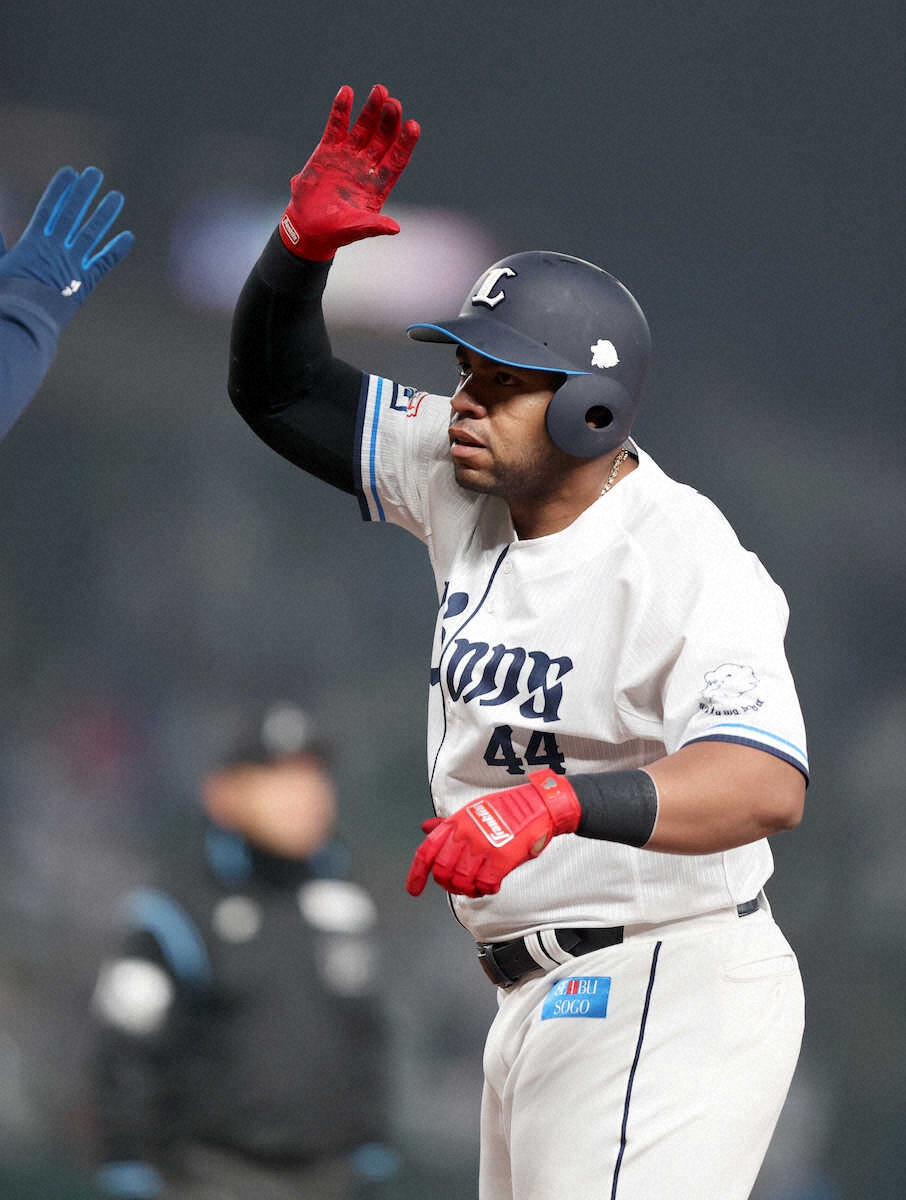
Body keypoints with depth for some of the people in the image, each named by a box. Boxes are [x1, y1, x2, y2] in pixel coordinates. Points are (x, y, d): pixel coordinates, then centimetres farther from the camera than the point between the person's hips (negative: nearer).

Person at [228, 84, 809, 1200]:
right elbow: (281, 391, 13)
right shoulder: (467, 484, 5)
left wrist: (558, 802, -50)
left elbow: (768, 782, -35)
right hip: (539, 995, 10)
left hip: (668, 999, -9)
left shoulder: (685, 559, -21)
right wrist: (302, 243, -7)